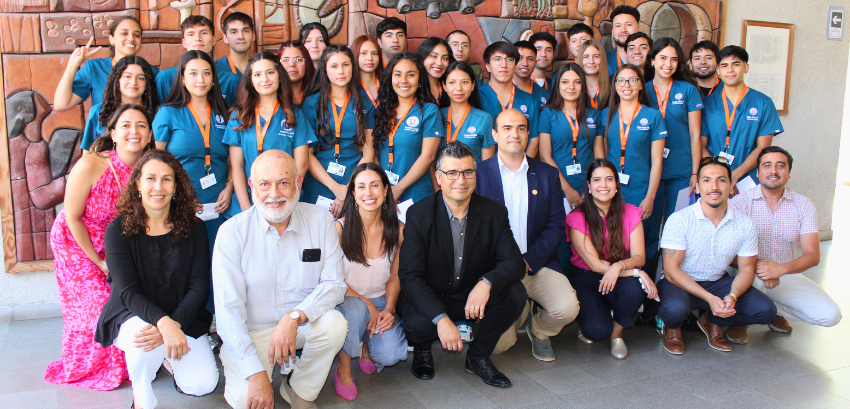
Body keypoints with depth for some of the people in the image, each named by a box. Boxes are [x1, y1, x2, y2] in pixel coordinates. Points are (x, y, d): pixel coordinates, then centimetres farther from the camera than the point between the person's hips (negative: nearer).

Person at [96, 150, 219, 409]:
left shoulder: (194, 229, -1)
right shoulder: (119, 230, -8)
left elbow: (200, 286, -6)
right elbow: (128, 292, -15)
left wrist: (175, 323, -26)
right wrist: (164, 323, -33)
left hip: (183, 318, 3)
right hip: (132, 316, -3)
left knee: (202, 384, -16)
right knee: (144, 343, -38)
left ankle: (167, 357, 19)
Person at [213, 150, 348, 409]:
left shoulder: (320, 220, -6)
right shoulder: (232, 232, -12)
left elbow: (334, 284, -8)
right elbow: (228, 310, -15)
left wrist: (294, 317, -27)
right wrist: (257, 374, -23)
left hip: (305, 324, 2)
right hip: (250, 331, -2)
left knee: (334, 323, -28)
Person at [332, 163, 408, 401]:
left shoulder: (398, 231, -3)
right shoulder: (340, 228, -13)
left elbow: (394, 277, 6)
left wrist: (388, 309, -12)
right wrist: (368, 305, -17)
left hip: (380, 304, 3)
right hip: (345, 302, -2)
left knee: (392, 355, -22)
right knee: (355, 307, -39)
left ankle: (367, 345, 17)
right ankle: (343, 368, -11)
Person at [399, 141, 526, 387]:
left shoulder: (494, 213, -5)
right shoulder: (419, 214, -13)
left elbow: (515, 263, -9)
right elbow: (410, 275, -19)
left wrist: (487, 283, -34)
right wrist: (441, 319, -33)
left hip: (474, 297, 3)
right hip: (430, 299, -3)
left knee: (515, 293, -23)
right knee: (418, 325, -34)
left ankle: (478, 356, 2)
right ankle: (422, 349, 8)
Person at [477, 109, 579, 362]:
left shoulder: (547, 175, 9)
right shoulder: (479, 174, 1)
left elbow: (556, 225, 4)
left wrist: (528, 261, -10)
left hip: (537, 264, 2)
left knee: (567, 308, -25)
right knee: (497, 344, -16)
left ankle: (538, 331, 12)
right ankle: (520, 313, 21)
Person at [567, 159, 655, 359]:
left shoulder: (631, 213, -3)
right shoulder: (578, 218, -13)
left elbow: (639, 257, -11)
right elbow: (595, 264, -19)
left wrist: (619, 266, -35)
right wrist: (637, 272, -28)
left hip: (620, 278, 3)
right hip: (585, 279, -3)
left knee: (634, 288, -33)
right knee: (598, 330, -28)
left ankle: (617, 333, -2)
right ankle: (587, 322, 13)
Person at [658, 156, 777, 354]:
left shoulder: (744, 224, -5)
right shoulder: (679, 220, -17)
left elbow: (746, 269, 1)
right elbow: (671, 269, -18)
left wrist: (732, 296, -22)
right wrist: (710, 298, -29)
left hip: (718, 282, 4)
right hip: (680, 283, -4)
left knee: (765, 310, -16)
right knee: (675, 309, -37)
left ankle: (712, 321, 12)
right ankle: (672, 327, 3)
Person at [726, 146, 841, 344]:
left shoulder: (803, 205, -1)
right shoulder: (740, 202, -9)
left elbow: (812, 255, -8)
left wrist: (781, 268, -28)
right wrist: (755, 265, -34)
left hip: (786, 274, 4)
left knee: (830, 315, -14)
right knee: (755, 279, -39)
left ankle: (775, 310, 15)